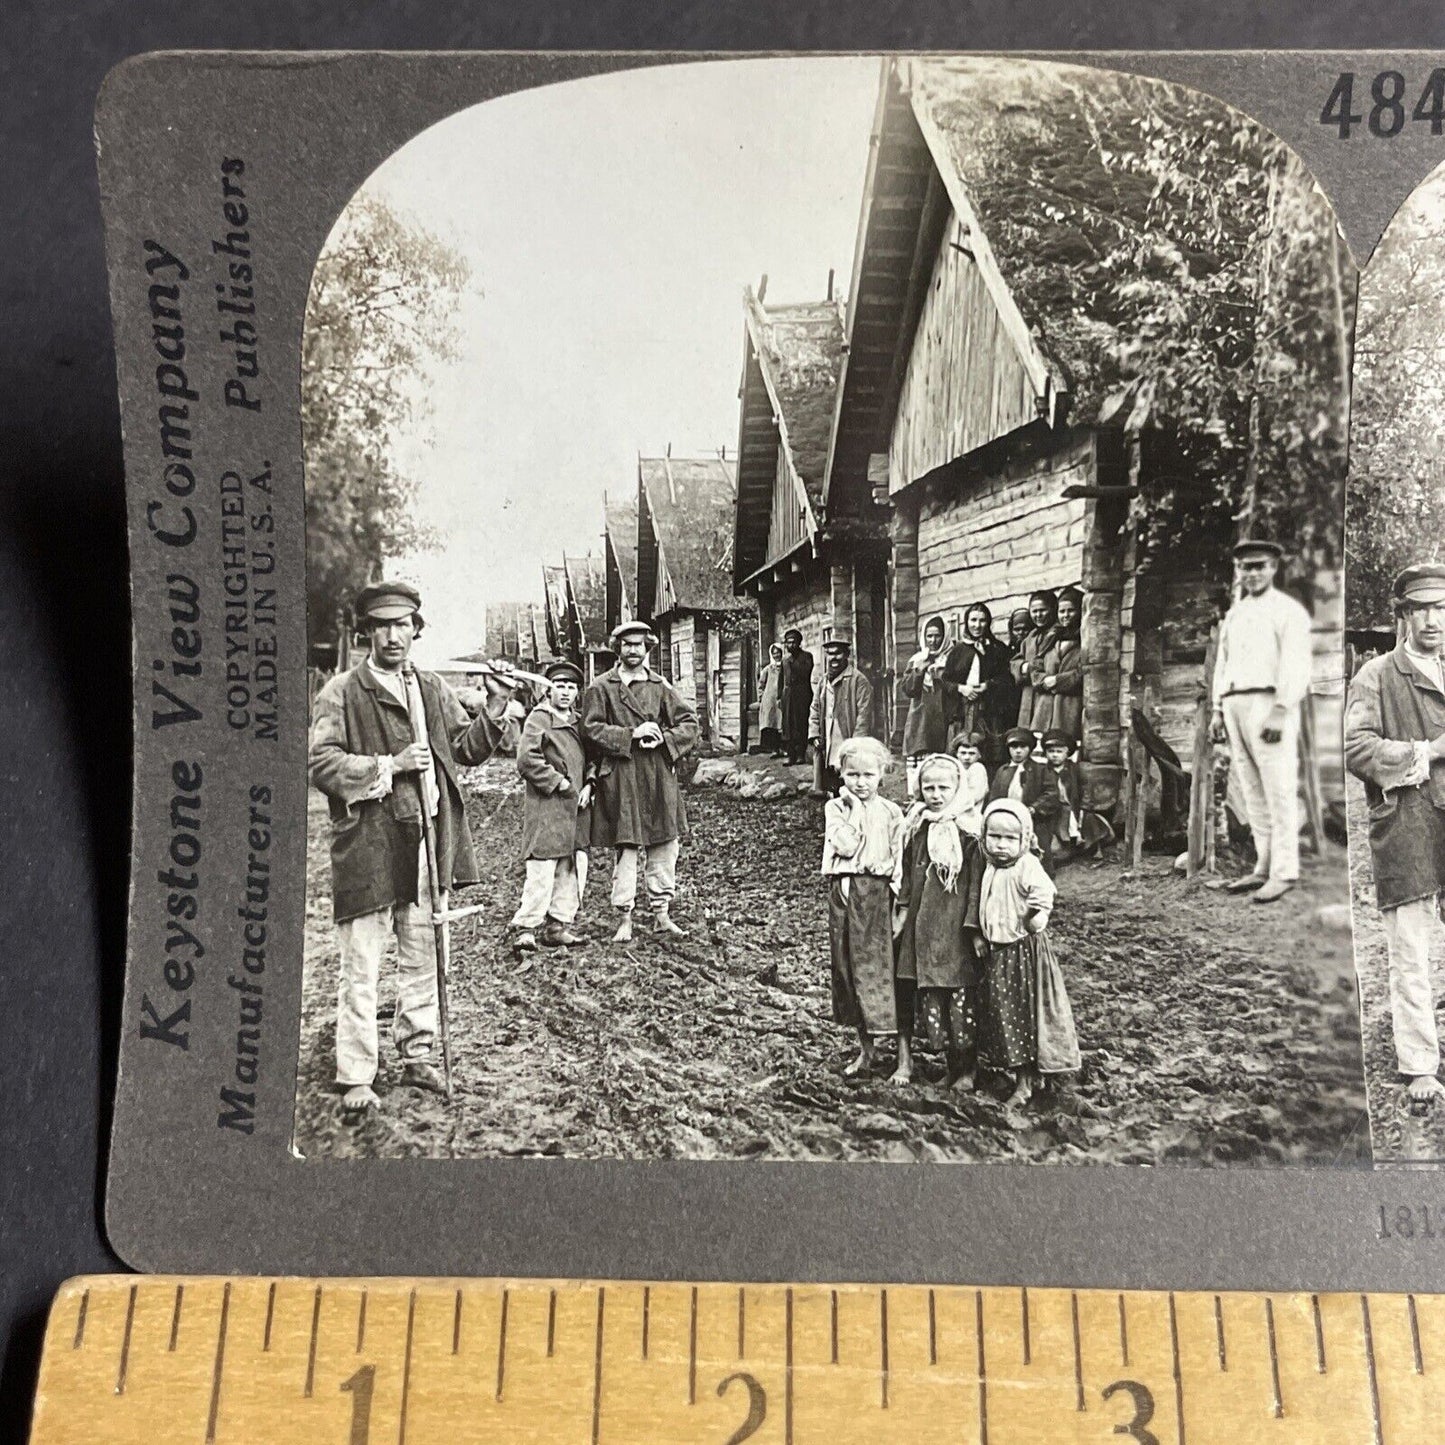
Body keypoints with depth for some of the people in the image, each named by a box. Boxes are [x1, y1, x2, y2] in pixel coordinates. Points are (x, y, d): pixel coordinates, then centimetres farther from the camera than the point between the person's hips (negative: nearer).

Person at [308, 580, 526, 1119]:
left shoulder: (433, 689, 13)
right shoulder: (341, 692, -5)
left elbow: (465, 746, 16)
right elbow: (320, 764, -11)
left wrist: (495, 716, -2)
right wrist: (390, 765, -18)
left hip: (428, 840, 6)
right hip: (368, 846, -5)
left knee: (422, 957, 15)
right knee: (361, 968, 1)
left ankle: (416, 1054, 30)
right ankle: (356, 1078, 11)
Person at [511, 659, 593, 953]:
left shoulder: (578, 721, 17)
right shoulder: (539, 718, -6)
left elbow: (590, 758, 22)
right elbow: (527, 760, -17)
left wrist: (588, 786, 4)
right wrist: (559, 782, -15)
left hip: (576, 807, 8)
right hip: (547, 807, -8)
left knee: (574, 869, 9)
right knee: (542, 870, -9)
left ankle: (558, 926, 17)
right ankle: (525, 928, -1)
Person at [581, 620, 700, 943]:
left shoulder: (661, 686, 11)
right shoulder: (601, 688, 2)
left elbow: (689, 723, 9)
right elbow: (591, 729, -6)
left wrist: (664, 739, -10)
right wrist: (632, 734, -14)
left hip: (659, 777, 4)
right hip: (620, 780, -3)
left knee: (665, 846, 6)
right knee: (626, 848, -2)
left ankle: (662, 913, 18)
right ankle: (624, 919, 7)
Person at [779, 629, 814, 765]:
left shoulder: (806, 656, 3)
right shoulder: (785, 658, 17)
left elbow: (806, 673, -11)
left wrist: (792, 661, -12)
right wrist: (779, 696, 14)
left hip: (802, 693, -4)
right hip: (787, 693, 4)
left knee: (801, 723, -6)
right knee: (788, 724, 0)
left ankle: (800, 754, -2)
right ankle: (791, 754, 2)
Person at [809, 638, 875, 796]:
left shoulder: (858, 680, -7)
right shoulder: (824, 681, 15)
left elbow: (864, 714, -11)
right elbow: (815, 710, 20)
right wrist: (814, 734, 7)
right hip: (827, 750, 6)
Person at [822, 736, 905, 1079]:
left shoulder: (891, 813, 0)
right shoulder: (834, 808, 2)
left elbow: (900, 864, 0)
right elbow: (846, 847, -14)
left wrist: (899, 903, -7)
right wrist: (855, 808, -11)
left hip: (878, 896, -2)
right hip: (843, 895, 2)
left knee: (887, 971, -3)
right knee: (848, 970, 9)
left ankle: (905, 1056, 6)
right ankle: (865, 1050, 25)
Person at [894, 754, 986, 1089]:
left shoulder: (969, 832, -9)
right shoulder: (916, 828, 7)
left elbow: (977, 883, -9)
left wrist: (975, 928, -12)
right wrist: (902, 910, 7)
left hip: (955, 927, -5)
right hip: (921, 925, 5)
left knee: (961, 996, 0)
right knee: (929, 998, 9)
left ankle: (966, 1069, 14)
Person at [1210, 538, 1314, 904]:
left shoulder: (1288, 610, 0)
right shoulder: (1232, 615, 22)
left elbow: (1296, 665, -9)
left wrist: (1280, 711, -18)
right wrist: (1218, 709, 15)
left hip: (1269, 704, -7)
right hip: (1234, 705, 7)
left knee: (1279, 789, -8)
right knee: (1252, 791, 7)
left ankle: (1284, 872, -6)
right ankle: (1263, 868, 11)